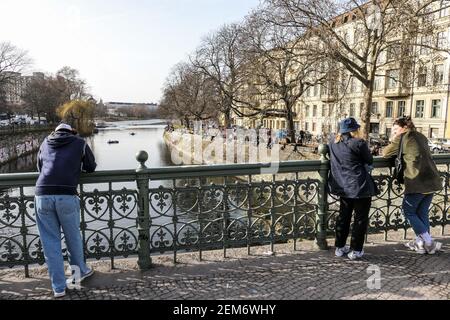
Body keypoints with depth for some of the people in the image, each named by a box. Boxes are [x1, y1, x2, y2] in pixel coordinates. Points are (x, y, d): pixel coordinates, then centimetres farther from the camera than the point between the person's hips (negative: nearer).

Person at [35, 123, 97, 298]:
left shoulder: (45, 143, 22)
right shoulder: (79, 142, 14)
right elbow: (91, 167, 22)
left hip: (43, 195, 2)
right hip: (67, 196, -2)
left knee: (50, 242, 11)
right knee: (73, 236, 17)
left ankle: (59, 287, 19)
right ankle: (80, 271, 38)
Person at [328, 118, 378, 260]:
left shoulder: (333, 141, 2)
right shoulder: (358, 143, -16)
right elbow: (369, 161, -3)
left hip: (343, 186, 6)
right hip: (360, 186, -6)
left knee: (343, 215, 18)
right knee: (360, 218, 8)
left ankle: (340, 247, 26)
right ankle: (355, 250, 14)